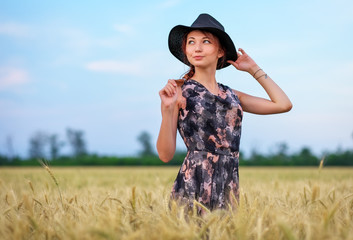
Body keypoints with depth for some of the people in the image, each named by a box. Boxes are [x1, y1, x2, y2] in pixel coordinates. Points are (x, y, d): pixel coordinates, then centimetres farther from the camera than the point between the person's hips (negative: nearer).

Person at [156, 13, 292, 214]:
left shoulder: (231, 95, 13)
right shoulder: (178, 90, -1)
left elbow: (284, 104, 10)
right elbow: (166, 155, -5)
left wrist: (254, 69, 16)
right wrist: (167, 109, -18)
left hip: (228, 189, 4)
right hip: (193, 187, -4)